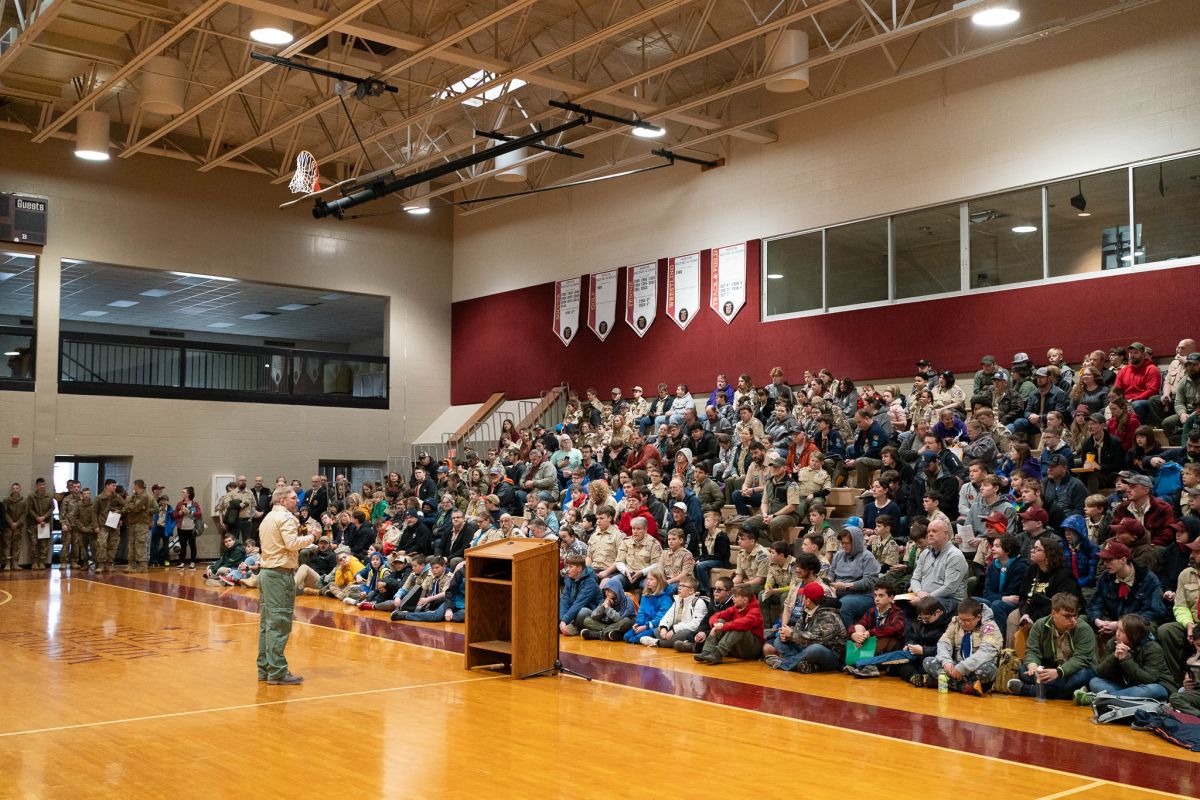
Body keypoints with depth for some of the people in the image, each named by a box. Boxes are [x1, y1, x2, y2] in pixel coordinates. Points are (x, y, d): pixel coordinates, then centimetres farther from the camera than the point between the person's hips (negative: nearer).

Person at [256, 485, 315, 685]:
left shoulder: (268, 517, 19)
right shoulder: (285, 517, -10)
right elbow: (293, 543, -21)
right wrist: (310, 537, -6)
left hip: (266, 571, 10)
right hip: (280, 574, -10)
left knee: (267, 622, 12)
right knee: (279, 624, -8)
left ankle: (264, 668, 17)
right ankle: (277, 672, -8)